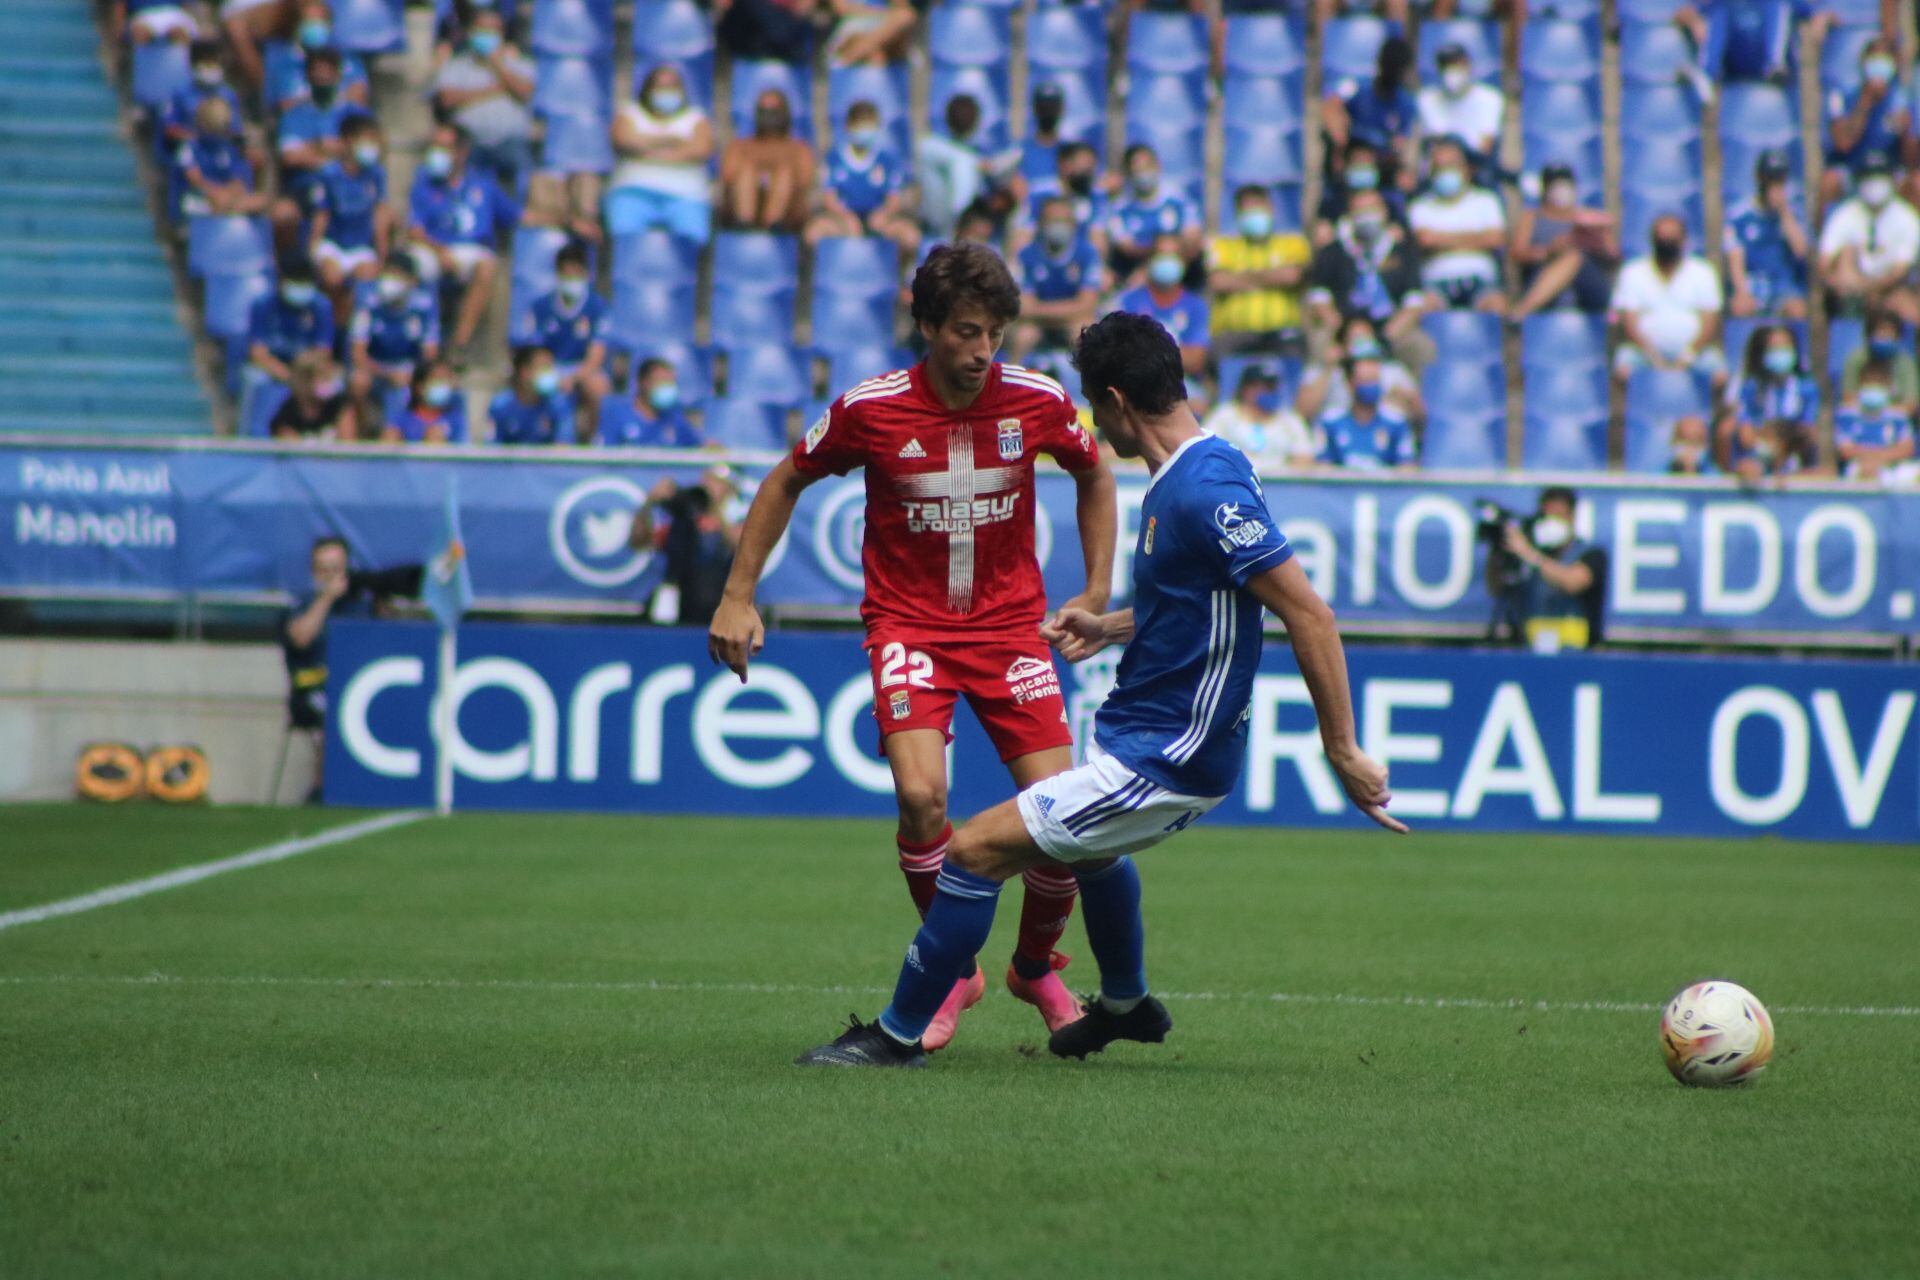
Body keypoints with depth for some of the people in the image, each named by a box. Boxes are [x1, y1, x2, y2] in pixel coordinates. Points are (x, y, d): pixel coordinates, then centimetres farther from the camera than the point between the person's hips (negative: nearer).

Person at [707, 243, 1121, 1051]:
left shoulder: (1037, 401, -7)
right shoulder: (869, 409, -12)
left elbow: (1093, 476, 15)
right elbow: (787, 483, 6)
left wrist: (1096, 593, 9)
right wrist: (738, 597, 3)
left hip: (1011, 622, 2)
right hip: (908, 622, -2)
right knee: (920, 794, -24)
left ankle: (1036, 967, 21)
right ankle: (955, 971, -1)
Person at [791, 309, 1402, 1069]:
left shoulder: (1208, 488, -26)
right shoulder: (1181, 476, 6)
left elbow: (1309, 615, -27)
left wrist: (1343, 751, -27)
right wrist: (1107, 629, 19)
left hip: (1161, 764, -11)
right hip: (1137, 735, 11)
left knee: (977, 849, -11)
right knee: (1086, 847, 38)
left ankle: (899, 1035, 1)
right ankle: (1126, 1006, 60)